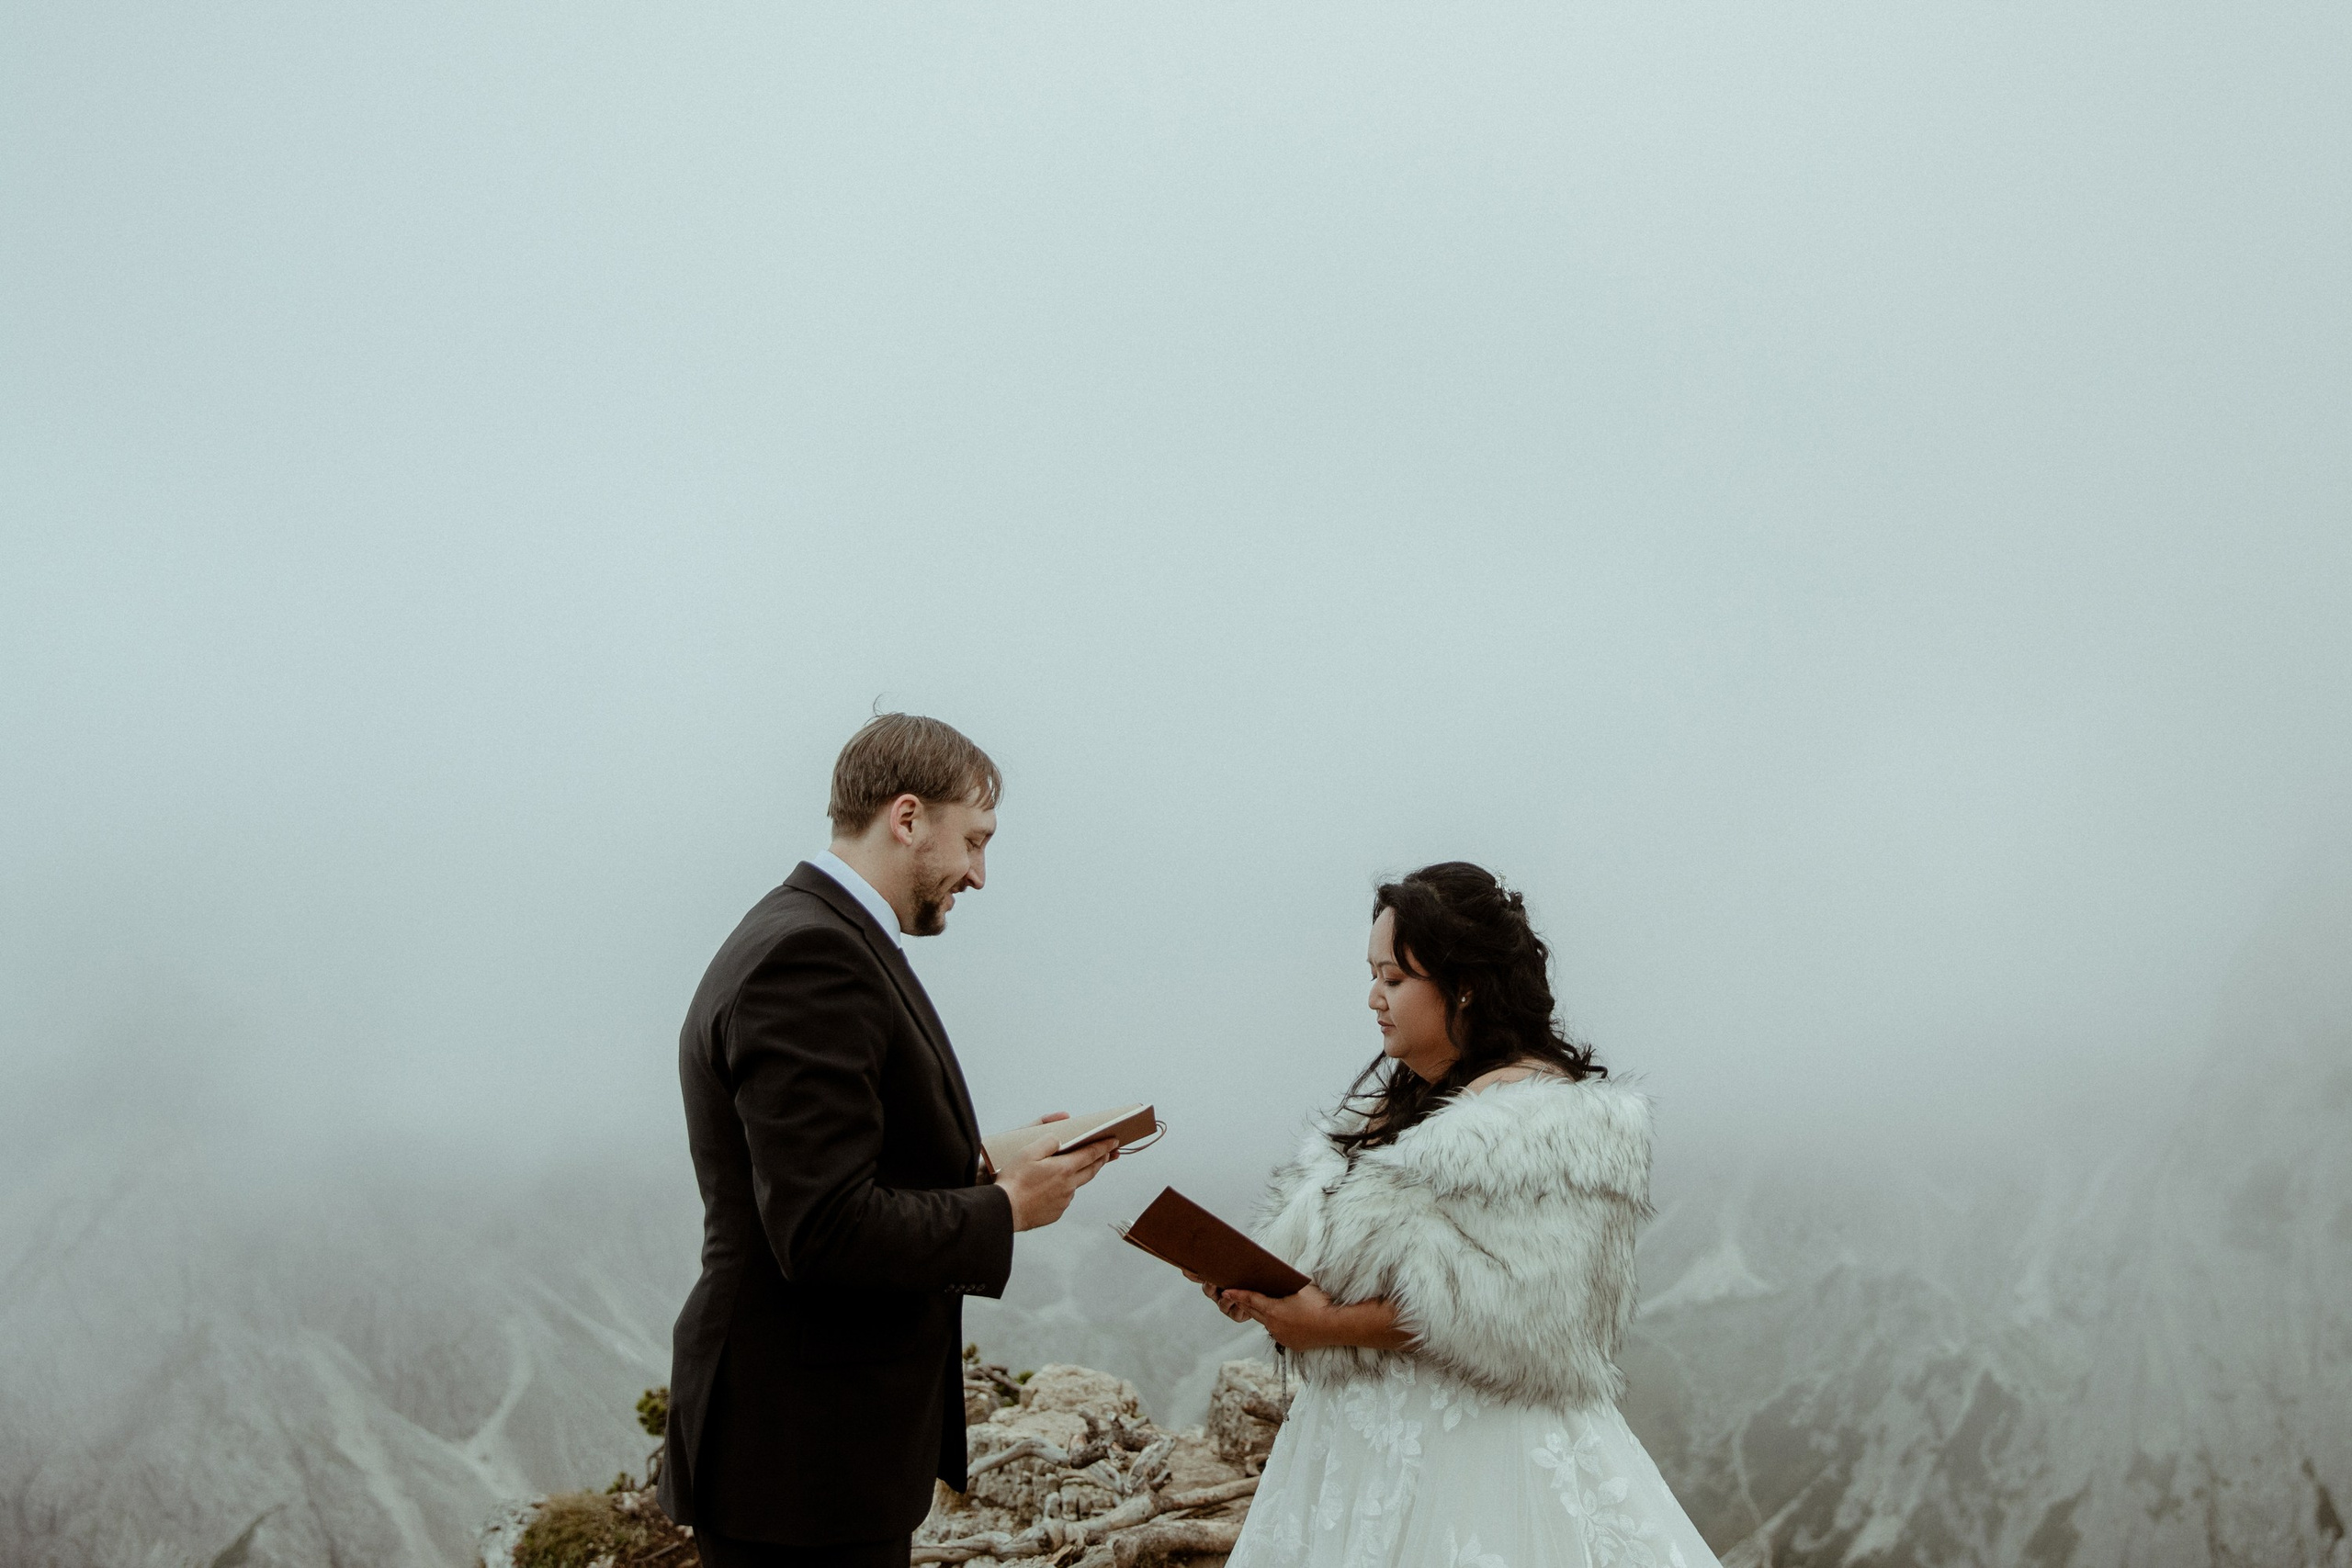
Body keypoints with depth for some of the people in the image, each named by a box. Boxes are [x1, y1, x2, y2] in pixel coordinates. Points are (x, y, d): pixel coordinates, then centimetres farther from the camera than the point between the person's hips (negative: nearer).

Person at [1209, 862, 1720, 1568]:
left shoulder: (1547, 1117, -16)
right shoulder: (1399, 1097, 11)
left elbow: (1510, 1312, -23)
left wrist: (1331, 1326, -22)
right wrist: (1260, 1283, -4)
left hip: (1471, 1453, -8)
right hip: (1360, 1433, 8)